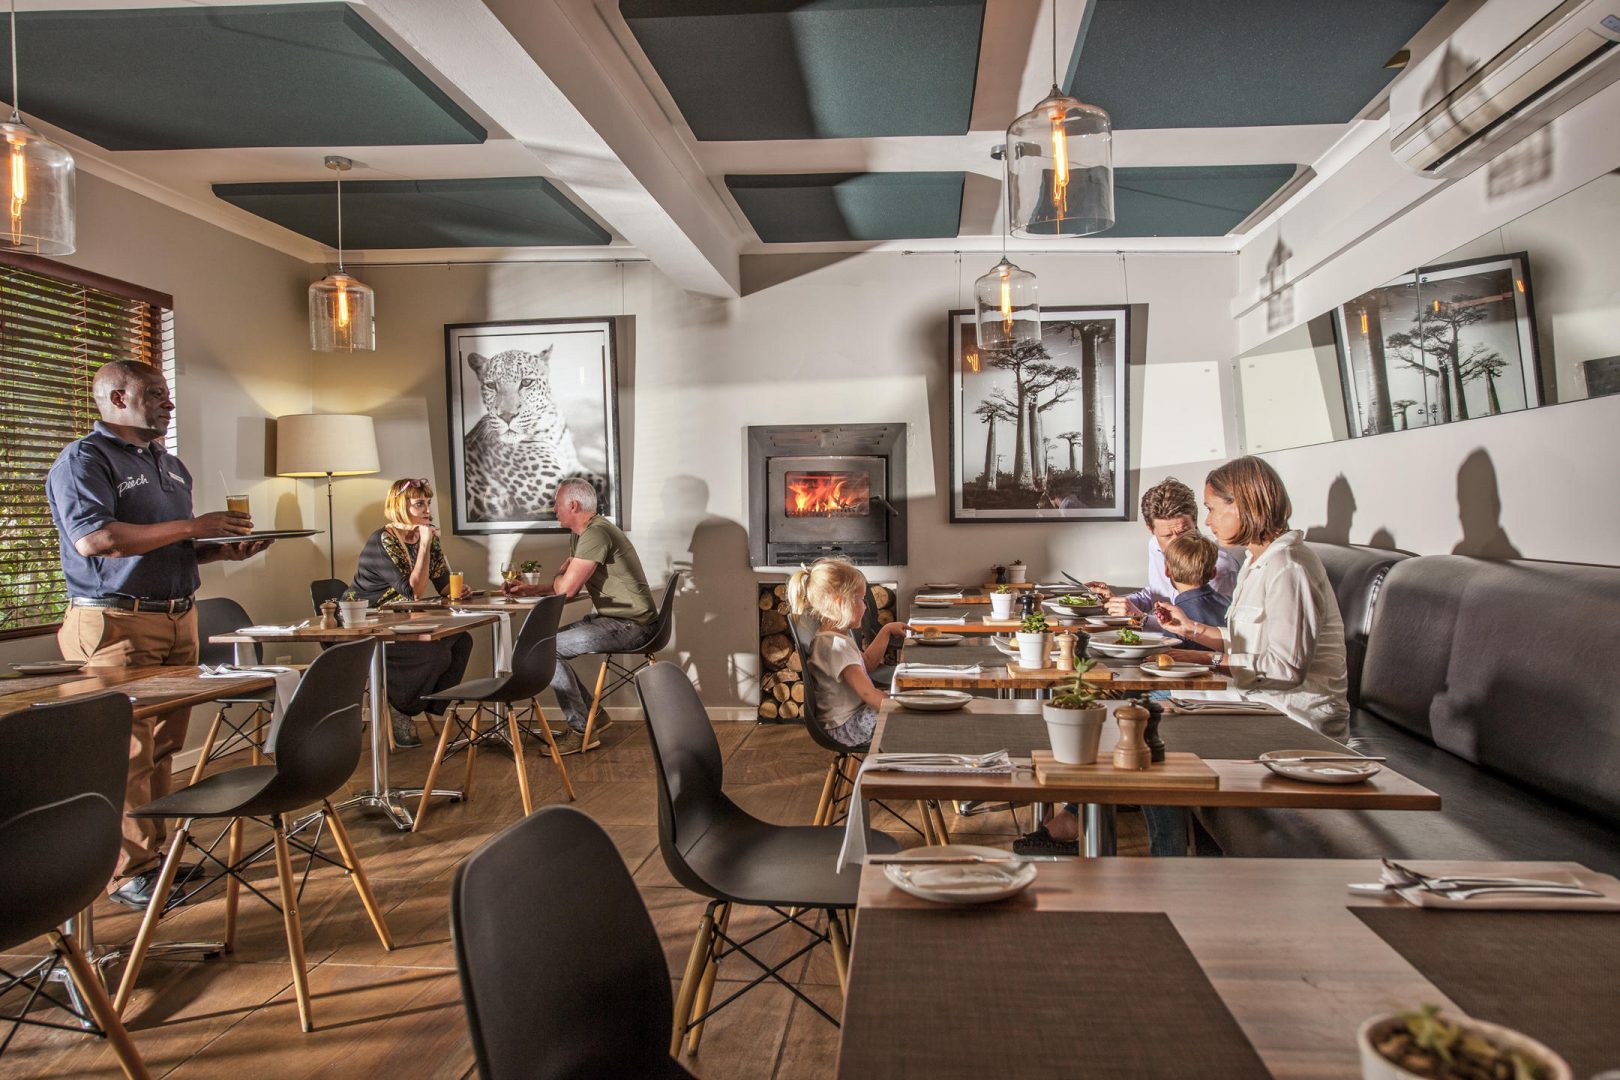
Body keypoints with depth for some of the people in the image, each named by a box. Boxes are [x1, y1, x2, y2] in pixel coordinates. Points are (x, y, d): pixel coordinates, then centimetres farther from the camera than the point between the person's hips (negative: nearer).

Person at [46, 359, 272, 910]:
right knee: (129, 750, -6)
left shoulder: (170, 464, 20)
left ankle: (155, 853, 20)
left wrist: (224, 549, 8)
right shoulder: (82, 460, -7)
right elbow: (92, 538, -22)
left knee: (163, 745, 10)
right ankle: (131, 873, 2)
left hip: (178, 620, 8)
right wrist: (192, 526, -20)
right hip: (115, 625, -8)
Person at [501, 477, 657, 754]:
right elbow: (563, 582, 23)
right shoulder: (579, 535, 13)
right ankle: (593, 715, 15)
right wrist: (529, 589, 12)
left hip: (630, 625, -10)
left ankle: (582, 731, -6)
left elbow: (565, 589, -21)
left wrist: (558, 578, 1)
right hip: (610, 617, 10)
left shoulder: (596, 534, -20)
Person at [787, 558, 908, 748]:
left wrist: (886, 631, 24)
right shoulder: (836, 644, -22)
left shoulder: (840, 636, 13)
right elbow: (867, 692, -29)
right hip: (845, 727, -11)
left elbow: (867, 662, 29)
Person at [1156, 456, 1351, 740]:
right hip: (1265, 702, 9)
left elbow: (1287, 668, -24)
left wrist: (1208, 660, -19)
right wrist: (1191, 628, 14)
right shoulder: (1258, 562, 14)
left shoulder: (1289, 567, -18)